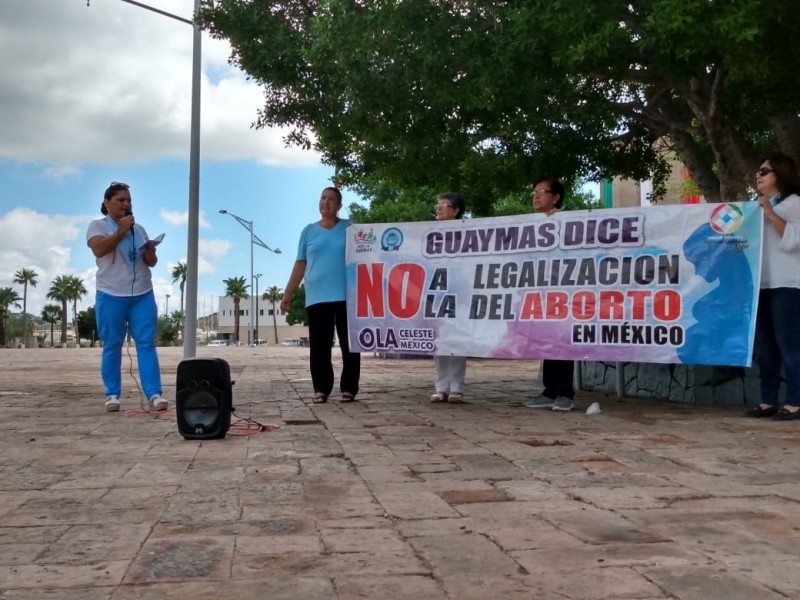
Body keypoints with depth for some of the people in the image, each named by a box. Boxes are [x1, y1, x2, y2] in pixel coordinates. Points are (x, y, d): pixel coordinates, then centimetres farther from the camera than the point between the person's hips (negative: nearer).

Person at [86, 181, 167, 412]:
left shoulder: (138, 228, 17)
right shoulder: (97, 225, 3)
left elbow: (152, 262, 18)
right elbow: (99, 249, -17)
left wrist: (150, 253, -5)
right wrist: (121, 230, -12)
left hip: (143, 295, 4)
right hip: (111, 296, -3)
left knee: (147, 344, -4)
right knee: (112, 346, 2)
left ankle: (154, 394, -7)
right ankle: (112, 395, 10)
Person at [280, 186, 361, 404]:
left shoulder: (350, 227, 8)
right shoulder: (309, 231, 13)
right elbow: (300, 264, 14)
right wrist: (288, 293, 10)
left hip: (346, 296, -1)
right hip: (317, 297, 1)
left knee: (349, 345, 1)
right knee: (319, 346, 1)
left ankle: (349, 388, 7)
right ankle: (321, 389, 5)